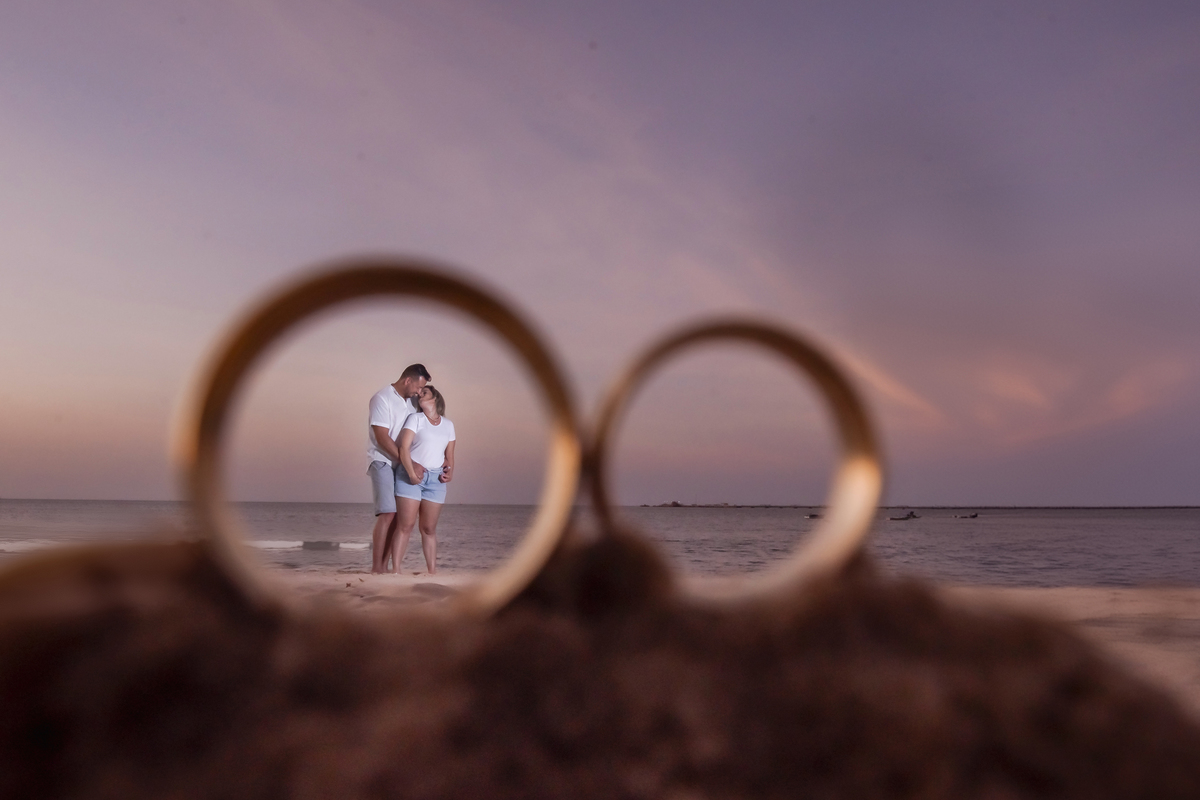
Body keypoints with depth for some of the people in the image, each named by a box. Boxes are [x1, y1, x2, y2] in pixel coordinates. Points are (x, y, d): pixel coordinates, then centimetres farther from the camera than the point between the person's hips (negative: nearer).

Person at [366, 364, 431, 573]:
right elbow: (382, 438, -16)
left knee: (398, 516, 2)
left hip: (403, 464, 7)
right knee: (387, 514, -14)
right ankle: (376, 567, -9)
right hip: (383, 462, -7)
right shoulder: (382, 398, -10)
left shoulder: (412, 402, 13)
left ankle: (384, 565, 6)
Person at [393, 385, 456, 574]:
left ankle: (432, 572, 8)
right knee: (405, 526, -6)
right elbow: (403, 447, -7)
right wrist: (412, 474, -17)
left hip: (436, 479, 3)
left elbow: (449, 455, 18)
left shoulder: (448, 425, 14)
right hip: (410, 475, -3)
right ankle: (396, 570, -4)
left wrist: (450, 472, 0)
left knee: (429, 528, 5)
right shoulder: (415, 418, 3)